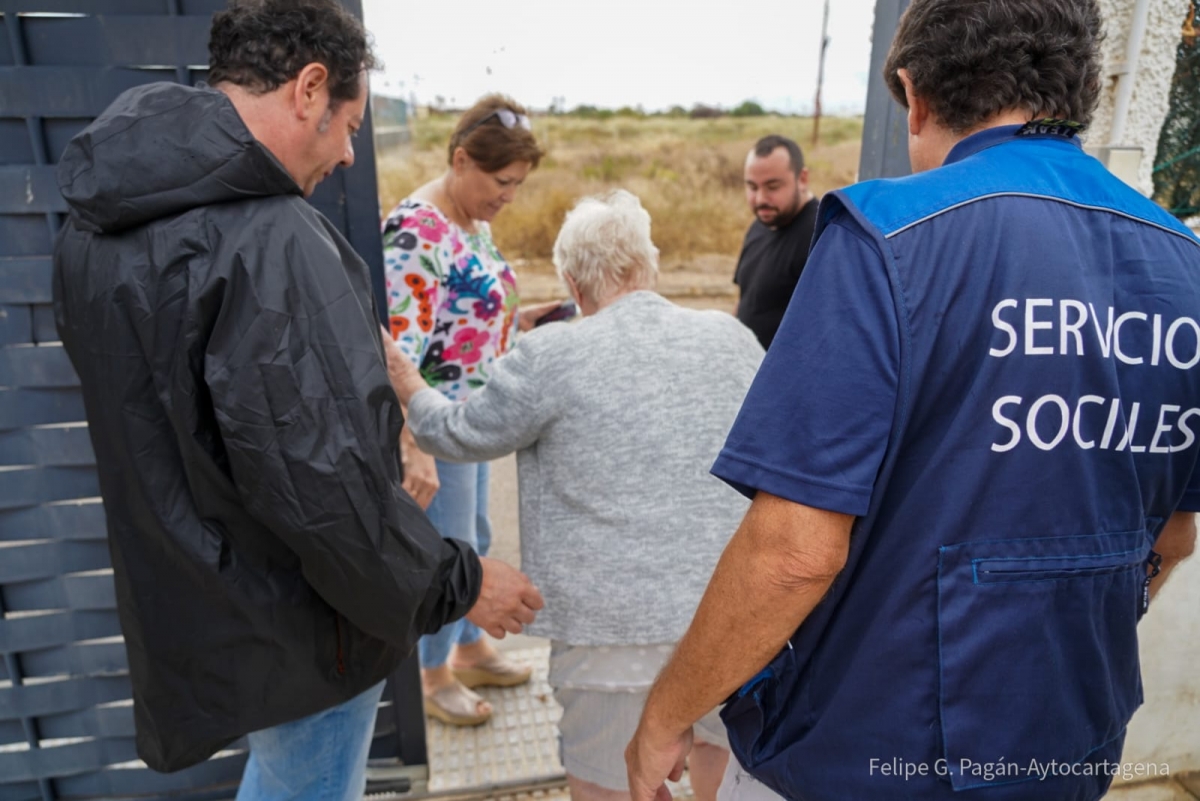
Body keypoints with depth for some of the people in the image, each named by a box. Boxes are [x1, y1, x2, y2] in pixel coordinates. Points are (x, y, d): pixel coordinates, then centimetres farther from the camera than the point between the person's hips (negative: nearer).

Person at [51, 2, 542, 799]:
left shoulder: (93, 231, 2)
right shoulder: (271, 244, -29)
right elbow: (324, 485, -30)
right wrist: (457, 584, -15)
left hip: (185, 605, 8)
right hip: (292, 628, -8)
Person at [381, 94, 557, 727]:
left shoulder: (475, 222, 7)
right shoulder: (417, 231, -22)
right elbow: (398, 348, -28)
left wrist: (519, 319, 7)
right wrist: (414, 450, -30)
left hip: (471, 417, 9)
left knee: (475, 540, 21)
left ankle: (471, 651, 41)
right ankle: (433, 677, 28)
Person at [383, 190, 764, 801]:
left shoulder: (551, 355, -10)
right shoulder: (732, 336, 3)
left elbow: (462, 435, 2)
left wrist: (410, 389, 20)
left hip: (621, 621, -4)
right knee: (723, 750, 27)